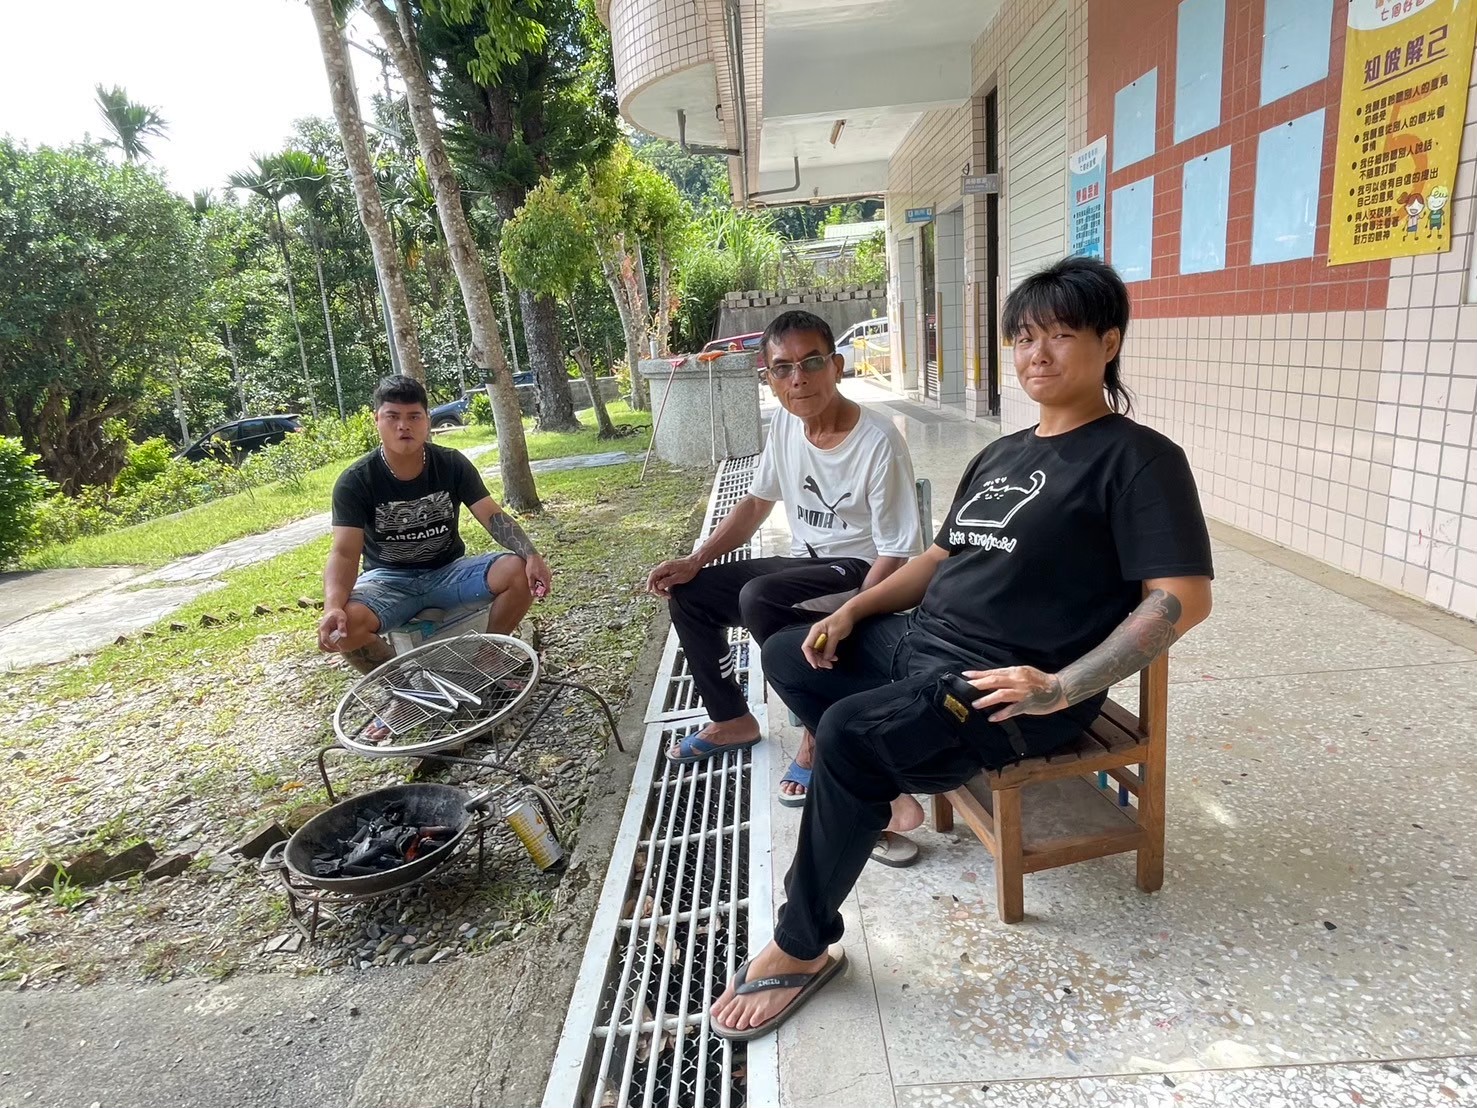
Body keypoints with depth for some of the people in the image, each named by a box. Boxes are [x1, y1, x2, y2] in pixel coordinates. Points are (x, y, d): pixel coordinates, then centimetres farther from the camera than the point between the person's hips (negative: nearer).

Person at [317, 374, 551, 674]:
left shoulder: (452, 464, -7)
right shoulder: (355, 481, -13)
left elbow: (493, 516, -12)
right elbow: (344, 553, -21)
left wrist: (530, 555, -32)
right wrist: (333, 607, -41)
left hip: (449, 570, 2)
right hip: (389, 580, -1)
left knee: (519, 573, -25)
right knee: (342, 626, -33)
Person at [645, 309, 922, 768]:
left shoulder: (878, 443, -22)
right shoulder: (785, 422, -1)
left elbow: (895, 555, -19)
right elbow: (757, 502, 11)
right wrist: (694, 561, 3)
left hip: (860, 570, -8)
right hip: (804, 563, 8)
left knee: (758, 599, -32)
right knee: (688, 593, 2)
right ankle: (732, 721, 16)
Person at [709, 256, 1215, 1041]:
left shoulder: (1137, 458, -8)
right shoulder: (1001, 455, 17)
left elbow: (1184, 598, -17)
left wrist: (1061, 688, -25)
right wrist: (855, 608, 6)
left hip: (1005, 687, -9)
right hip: (918, 641, 9)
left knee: (849, 734, -29)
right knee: (788, 654, 8)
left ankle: (801, 949, -9)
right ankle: (892, 787, 10)